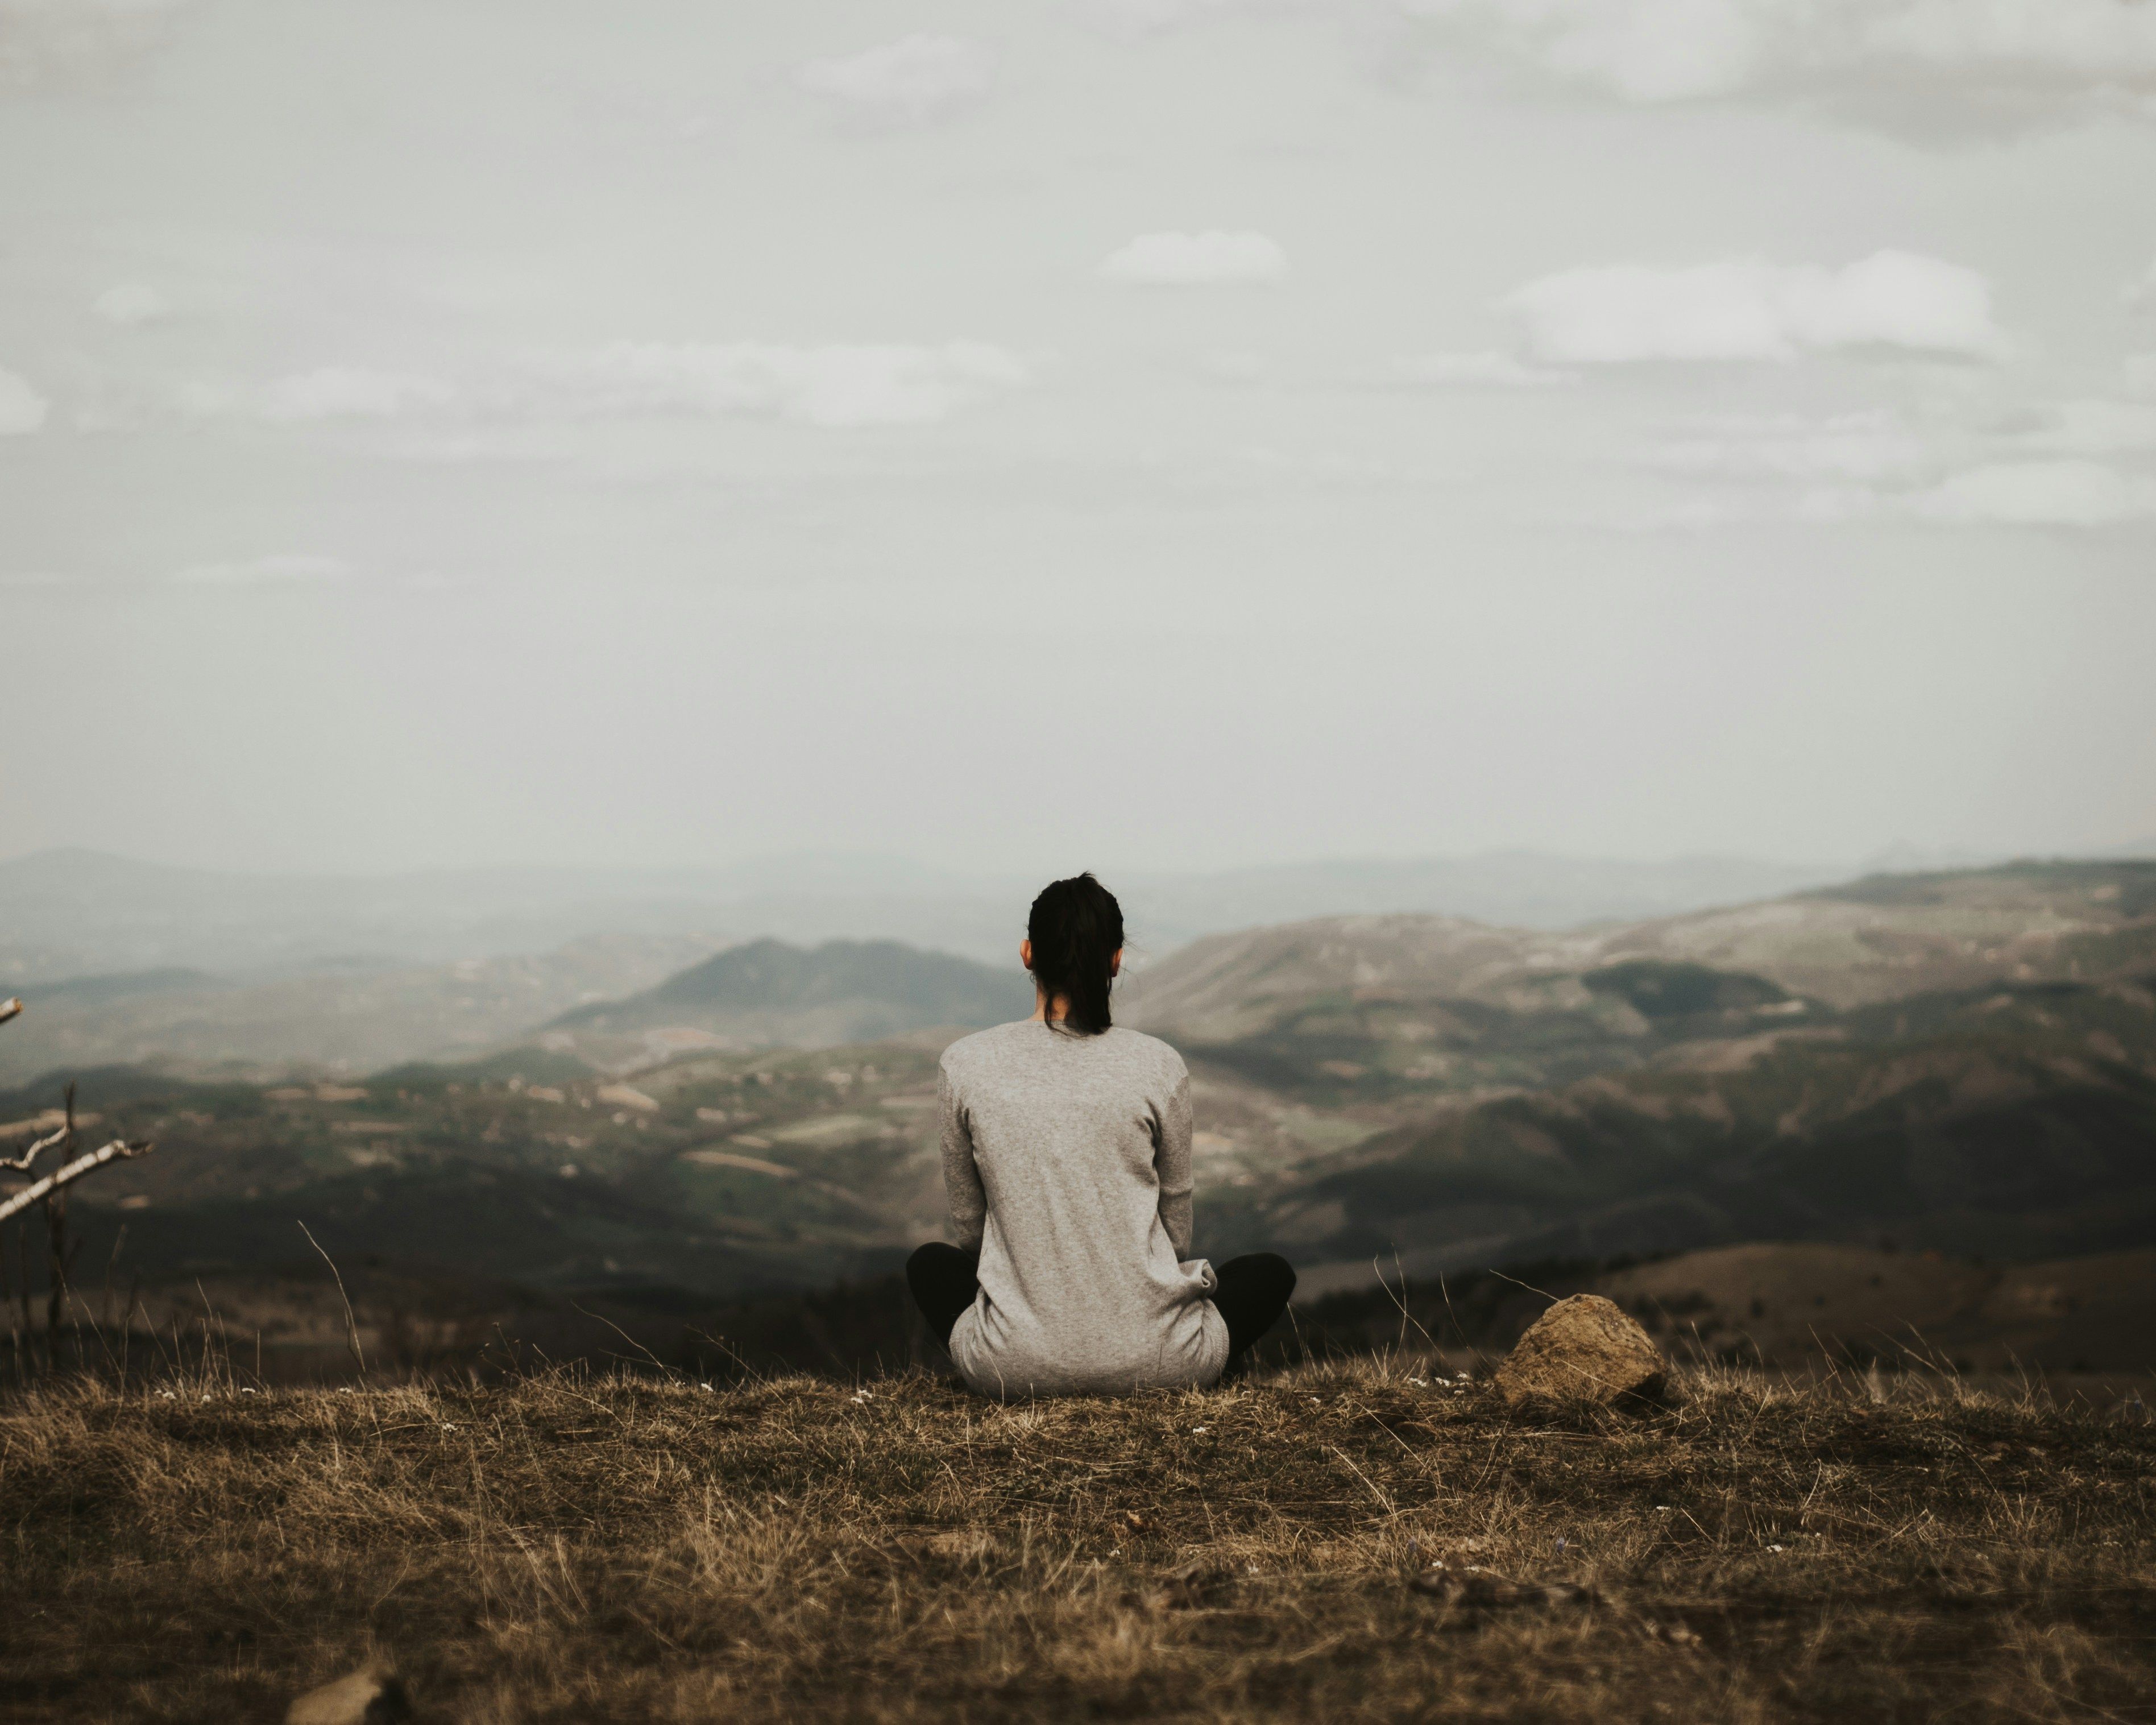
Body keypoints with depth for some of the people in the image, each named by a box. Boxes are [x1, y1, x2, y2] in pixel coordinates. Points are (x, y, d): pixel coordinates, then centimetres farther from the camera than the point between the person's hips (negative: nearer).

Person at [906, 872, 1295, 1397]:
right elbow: (1176, 1230, 8)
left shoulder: (967, 1065, -4)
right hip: (1152, 1361, -1)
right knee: (1271, 1273, 30)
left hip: (1014, 1366, 1)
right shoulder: (1158, 1067, -6)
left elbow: (970, 1221, 9)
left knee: (929, 1264, 35)